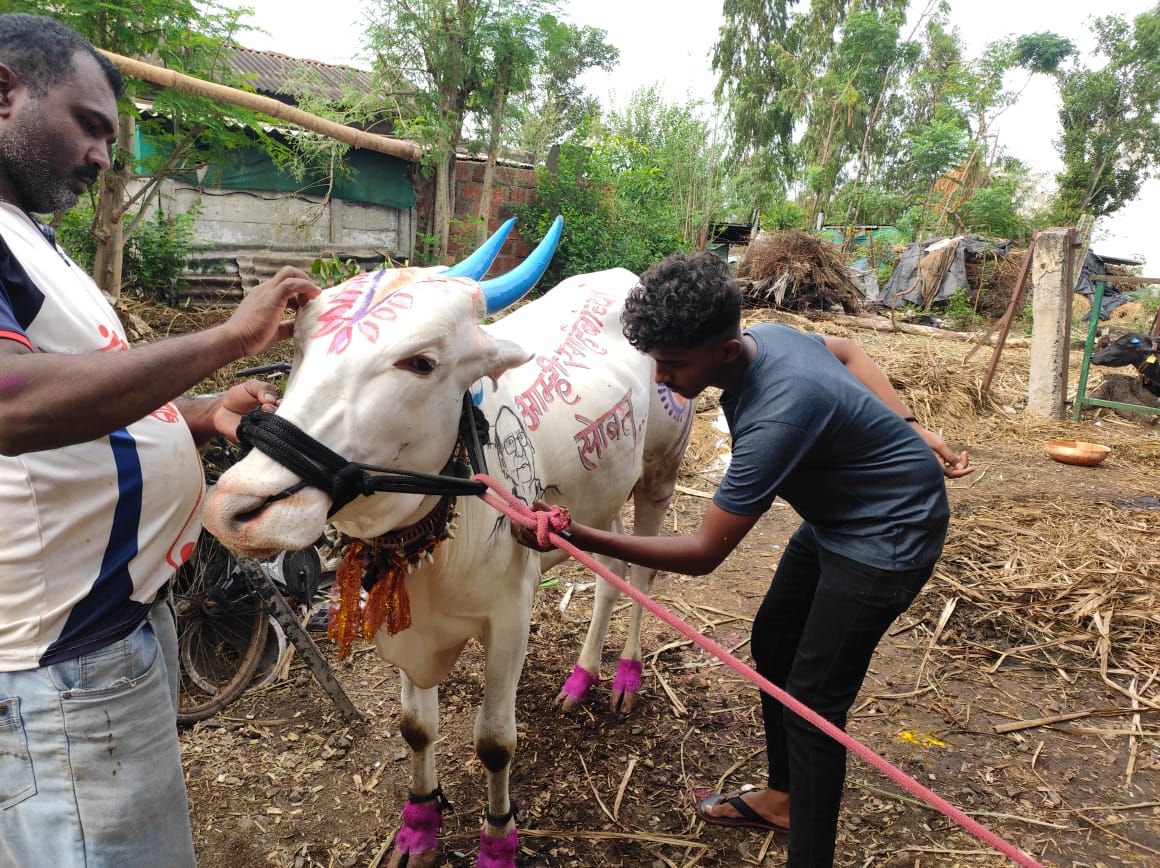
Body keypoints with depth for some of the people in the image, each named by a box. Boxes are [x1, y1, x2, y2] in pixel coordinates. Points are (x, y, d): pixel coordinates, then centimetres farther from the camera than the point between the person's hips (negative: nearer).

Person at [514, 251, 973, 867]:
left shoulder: (779, 413, -38)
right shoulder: (763, 334, -11)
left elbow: (704, 552, -31)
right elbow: (846, 351, 11)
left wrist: (579, 536, -35)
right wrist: (907, 428, 6)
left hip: (887, 536, -9)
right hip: (834, 513, 10)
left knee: (813, 700, -4)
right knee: (771, 643, 17)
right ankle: (784, 797, 38)